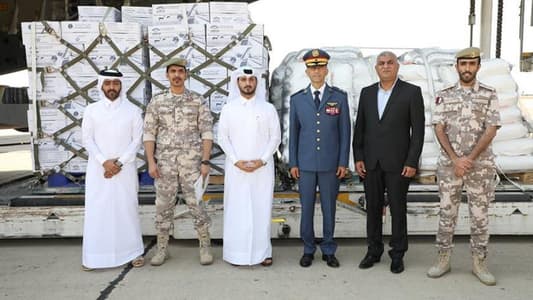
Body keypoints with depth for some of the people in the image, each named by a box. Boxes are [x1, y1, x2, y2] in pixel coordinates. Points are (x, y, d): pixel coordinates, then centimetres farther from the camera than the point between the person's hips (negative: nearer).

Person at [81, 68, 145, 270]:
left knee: (127, 208, 3)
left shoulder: (132, 110, 2)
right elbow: (87, 140, 0)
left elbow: (137, 140, -2)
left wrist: (120, 162, -12)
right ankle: (93, 255, 14)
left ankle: (135, 252, 14)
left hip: (125, 169, -1)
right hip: (98, 169, 1)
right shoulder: (91, 110, 5)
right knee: (96, 210, 3)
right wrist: (104, 162, -13)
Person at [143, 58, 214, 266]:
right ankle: (162, 248, 21)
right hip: (165, 163, 2)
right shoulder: (156, 102, 5)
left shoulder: (198, 101, 2)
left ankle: (205, 247, 14)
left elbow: (207, 133, -1)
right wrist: (151, 162, -5)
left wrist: (205, 161, -9)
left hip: (191, 162, -1)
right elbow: (149, 134, 4)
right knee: (163, 205, 8)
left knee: (197, 204, 1)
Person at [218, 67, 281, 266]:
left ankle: (263, 252, 13)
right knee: (237, 210, 3)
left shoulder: (268, 108, 2)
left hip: (262, 168, 0)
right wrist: (236, 161, -8)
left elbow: (275, 137, 2)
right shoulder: (228, 109, 4)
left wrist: (262, 160, -9)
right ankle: (237, 253, 11)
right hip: (236, 169, 0)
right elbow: (223, 138, 3)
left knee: (261, 208, 3)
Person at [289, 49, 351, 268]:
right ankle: (308, 250, 22)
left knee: (329, 208, 8)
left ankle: (329, 251, 22)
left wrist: (343, 162, -3)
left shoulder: (339, 97, 2)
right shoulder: (297, 99, 5)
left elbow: (345, 131, 2)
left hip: (330, 163, -1)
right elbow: (293, 132, 6)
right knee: (306, 208, 8)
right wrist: (293, 163, 2)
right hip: (305, 163, 1)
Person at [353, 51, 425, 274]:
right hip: (371, 163, 3)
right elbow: (359, 128, 9)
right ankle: (374, 251, 24)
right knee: (373, 208, 11)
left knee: (398, 210, 6)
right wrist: (358, 158, 2)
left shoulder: (411, 92, -3)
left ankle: (398, 254, 21)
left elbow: (418, 130, -5)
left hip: (397, 163, -3)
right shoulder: (367, 93, 9)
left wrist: (412, 162, -11)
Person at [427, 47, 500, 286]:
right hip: (449, 164, 0)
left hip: (480, 164, 0)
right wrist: (455, 159, -13)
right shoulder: (444, 95, 4)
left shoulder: (489, 95, 2)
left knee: (480, 214, 7)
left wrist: (470, 158, -15)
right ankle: (443, 259, 17)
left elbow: (491, 130, -5)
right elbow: (439, 129, -3)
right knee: (447, 212, 6)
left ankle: (479, 263, 19)